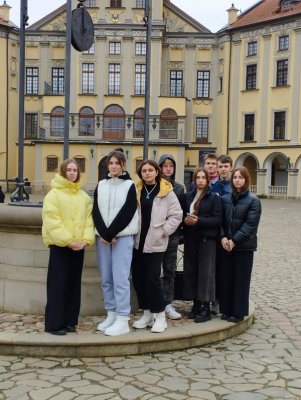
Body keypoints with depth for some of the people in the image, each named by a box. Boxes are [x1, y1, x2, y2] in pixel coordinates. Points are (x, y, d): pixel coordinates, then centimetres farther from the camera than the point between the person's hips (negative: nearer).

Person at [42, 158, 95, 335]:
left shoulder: (84, 196, 12)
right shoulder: (53, 194, -4)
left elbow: (89, 219, 6)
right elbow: (52, 221, -13)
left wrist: (86, 239, -10)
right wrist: (67, 241, -18)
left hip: (78, 246, 5)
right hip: (60, 245, -5)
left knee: (74, 284, 9)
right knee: (58, 284, -4)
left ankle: (70, 321, 18)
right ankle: (54, 323, 2)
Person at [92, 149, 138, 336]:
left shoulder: (130, 185, 0)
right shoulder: (101, 185, 12)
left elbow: (127, 213, -9)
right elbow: (96, 211, 5)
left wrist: (110, 234, -12)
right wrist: (103, 233, -9)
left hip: (123, 236, -4)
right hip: (103, 236, 5)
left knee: (120, 278, -8)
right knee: (106, 278, 7)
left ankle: (123, 320, -3)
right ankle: (111, 315, 18)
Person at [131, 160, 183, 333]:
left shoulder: (166, 192, -3)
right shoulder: (137, 191, 7)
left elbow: (177, 215, -4)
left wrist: (163, 231, -8)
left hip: (155, 242, -4)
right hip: (137, 241, 5)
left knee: (152, 279, -7)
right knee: (138, 278, 7)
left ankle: (160, 315, 7)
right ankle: (147, 313, 21)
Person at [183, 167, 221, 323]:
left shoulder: (214, 197, -2)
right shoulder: (188, 196, 11)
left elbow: (217, 219, -8)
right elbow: (183, 214, 15)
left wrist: (198, 221, -18)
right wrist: (186, 220, -7)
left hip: (207, 239, -4)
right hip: (191, 239, 5)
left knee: (206, 272, -3)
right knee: (191, 270, 5)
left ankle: (206, 308, 3)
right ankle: (196, 304, 17)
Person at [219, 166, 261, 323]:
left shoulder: (253, 200, -5)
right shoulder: (225, 199, 7)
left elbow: (250, 224, -12)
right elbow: (220, 220, 5)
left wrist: (235, 240, -17)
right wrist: (223, 237, -11)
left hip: (244, 246, -4)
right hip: (226, 245, 4)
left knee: (241, 279, 2)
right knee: (226, 278, 7)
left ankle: (238, 312, 12)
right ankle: (226, 310, 19)